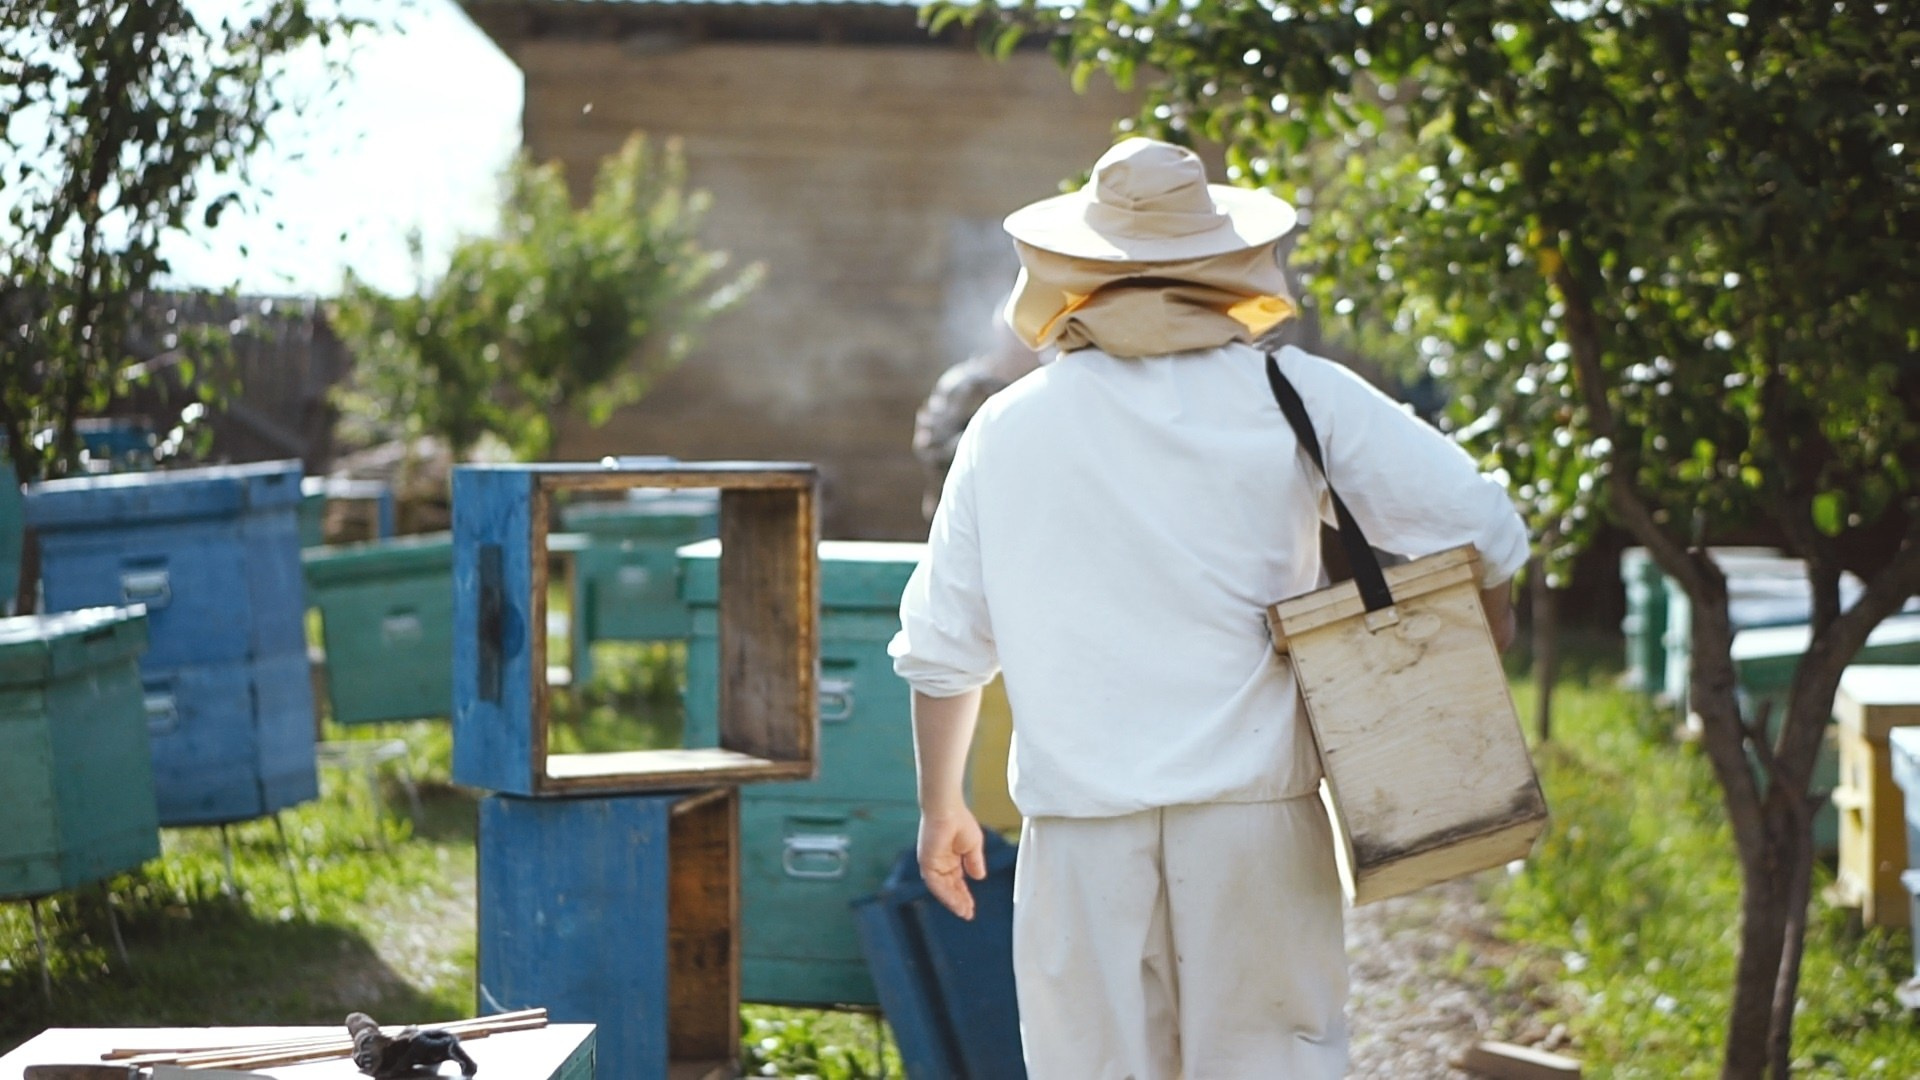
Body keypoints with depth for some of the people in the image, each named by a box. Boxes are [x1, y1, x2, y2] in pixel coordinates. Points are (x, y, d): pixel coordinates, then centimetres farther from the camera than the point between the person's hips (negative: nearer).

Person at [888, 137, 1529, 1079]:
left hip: (1083, 829, 1)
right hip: (1255, 812, -1)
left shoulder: (1009, 427, 5)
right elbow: (1478, 529, -3)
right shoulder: (1294, 397, 0)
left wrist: (941, 808, 23)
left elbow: (942, 647, 10)